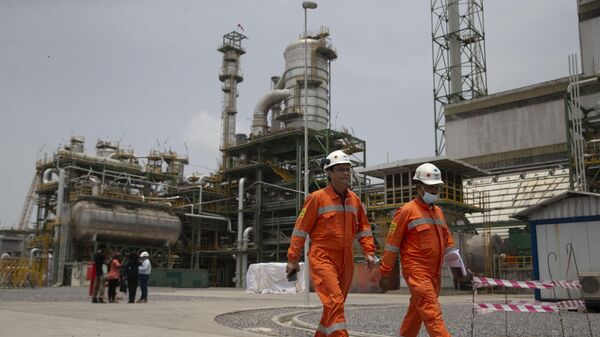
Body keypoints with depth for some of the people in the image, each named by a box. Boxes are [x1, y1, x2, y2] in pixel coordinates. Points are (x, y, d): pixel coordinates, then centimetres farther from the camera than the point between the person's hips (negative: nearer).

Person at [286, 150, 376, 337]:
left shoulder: (354, 199, 10)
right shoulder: (317, 198, -7)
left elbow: (363, 228, 18)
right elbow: (300, 229, -4)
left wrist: (369, 252, 5)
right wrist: (293, 259, -3)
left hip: (345, 262, 6)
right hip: (322, 259, -6)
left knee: (335, 305, 13)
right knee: (334, 301, -17)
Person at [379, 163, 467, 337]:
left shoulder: (438, 211, 16)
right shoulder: (406, 211, -7)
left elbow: (447, 241, 21)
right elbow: (391, 244, -6)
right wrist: (385, 274, -6)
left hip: (434, 274, 7)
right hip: (417, 273, -7)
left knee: (416, 314, 15)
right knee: (433, 315, -13)